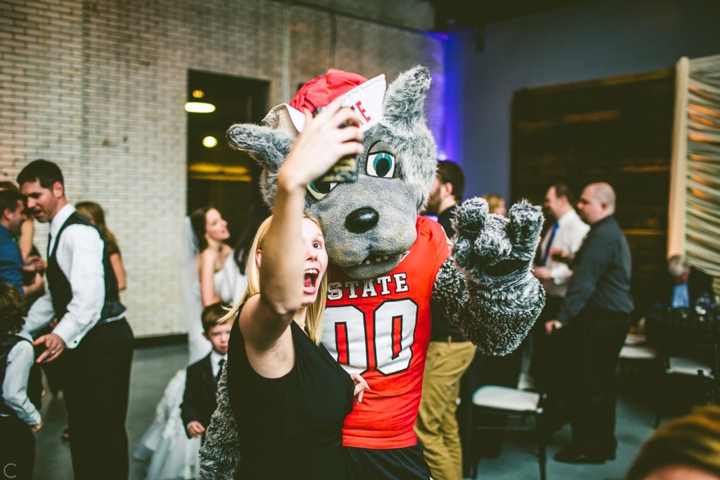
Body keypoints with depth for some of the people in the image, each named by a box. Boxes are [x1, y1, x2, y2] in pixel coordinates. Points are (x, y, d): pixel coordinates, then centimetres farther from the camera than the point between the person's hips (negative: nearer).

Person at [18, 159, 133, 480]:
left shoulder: (78, 232, -15)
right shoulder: (59, 233, 17)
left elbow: (89, 296, -29)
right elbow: (53, 298, 26)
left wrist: (63, 336, -41)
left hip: (102, 342, -10)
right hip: (82, 344, 10)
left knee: (104, 430, -4)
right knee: (81, 428, 17)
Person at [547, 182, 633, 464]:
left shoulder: (601, 236, -18)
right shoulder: (613, 232, 16)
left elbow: (584, 282, -26)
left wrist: (563, 318, -27)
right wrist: (572, 259, 13)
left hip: (599, 322, -11)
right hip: (615, 318, 11)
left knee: (586, 386, -1)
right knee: (602, 384, 17)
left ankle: (588, 447, 8)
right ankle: (604, 444, 27)